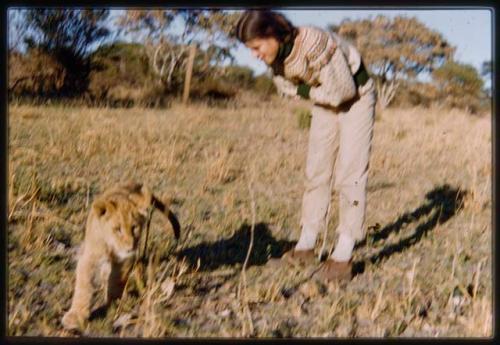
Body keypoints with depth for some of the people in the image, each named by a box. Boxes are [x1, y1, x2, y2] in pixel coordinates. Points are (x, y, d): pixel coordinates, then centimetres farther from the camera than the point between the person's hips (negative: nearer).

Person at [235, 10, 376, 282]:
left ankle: (343, 257, -13)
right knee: (317, 170, 6)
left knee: (349, 173, -12)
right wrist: (314, 92, -9)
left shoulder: (313, 43, -34)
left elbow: (342, 90, -28)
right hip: (325, 104, 7)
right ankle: (306, 245, 13)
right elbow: (286, 86, 6)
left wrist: (306, 91, -15)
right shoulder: (276, 54, -11)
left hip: (356, 98, -7)